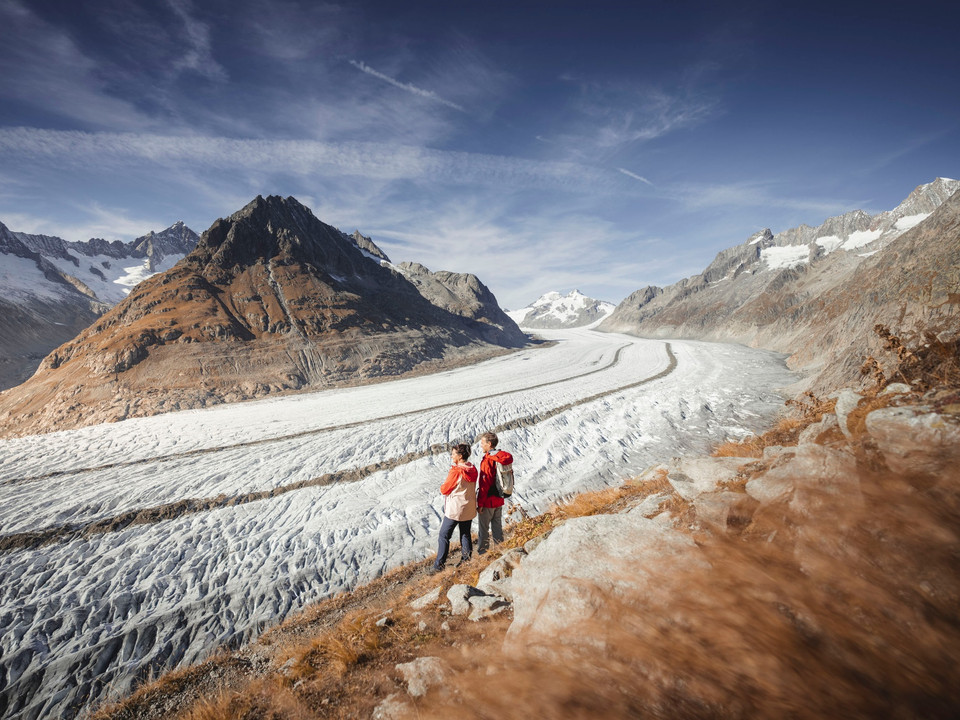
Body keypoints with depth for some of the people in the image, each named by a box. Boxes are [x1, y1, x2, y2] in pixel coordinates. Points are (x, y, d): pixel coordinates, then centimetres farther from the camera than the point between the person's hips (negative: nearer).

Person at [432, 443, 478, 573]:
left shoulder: (456, 471, -23)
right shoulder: (472, 469, -1)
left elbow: (444, 490, -15)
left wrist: (442, 488, 7)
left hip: (455, 509, -6)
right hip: (469, 509, 7)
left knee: (444, 536, 6)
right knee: (465, 535, 18)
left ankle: (438, 565, 10)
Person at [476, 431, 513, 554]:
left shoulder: (487, 461, -22)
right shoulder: (504, 458, 1)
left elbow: (484, 485, -21)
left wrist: (480, 503, -14)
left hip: (488, 500, -7)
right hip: (499, 499, 7)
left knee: (484, 528, 8)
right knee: (497, 525, 19)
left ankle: (482, 552, 19)